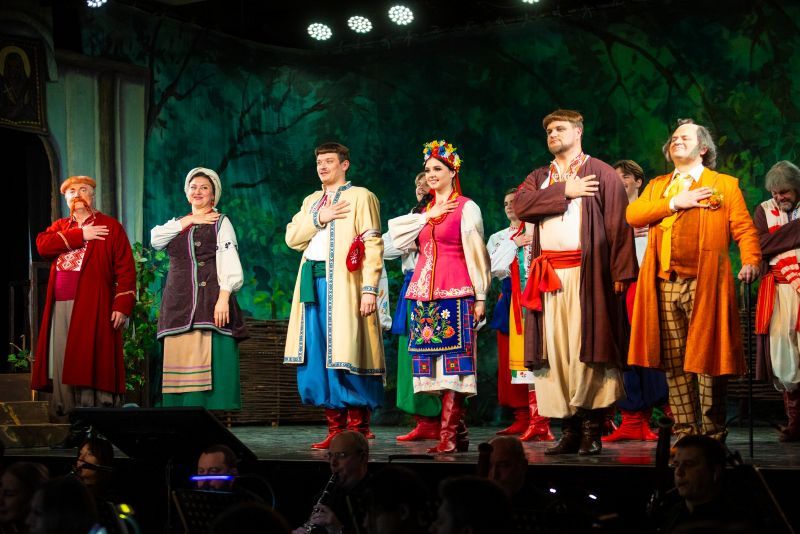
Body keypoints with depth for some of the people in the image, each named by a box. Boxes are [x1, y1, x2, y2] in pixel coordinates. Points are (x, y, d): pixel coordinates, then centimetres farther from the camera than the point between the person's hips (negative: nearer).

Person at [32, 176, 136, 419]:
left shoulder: (110, 227, 6)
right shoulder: (59, 227, 22)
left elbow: (125, 269, -2)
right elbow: (42, 245, 0)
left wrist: (123, 305, -12)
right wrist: (79, 235, -7)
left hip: (92, 306, -5)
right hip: (60, 306, 5)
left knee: (91, 361, -11)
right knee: (61, 363, 1)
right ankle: (63, 417, 4)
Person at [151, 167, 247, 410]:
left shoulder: (220, 222, 9)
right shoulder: (178, 225, 24)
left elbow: (229, 262, -3)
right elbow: (155, 239, 4)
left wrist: (223, 298, -17)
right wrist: (189, 220, 2)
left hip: (210, 303, -4)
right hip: (179, 305, 5)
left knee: (211, 367, -12)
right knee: (181, 366, -2)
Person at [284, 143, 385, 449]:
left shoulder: (360, 197, 1)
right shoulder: (311, 201, 22)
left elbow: (373, 245, -7)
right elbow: (292, 238, 11)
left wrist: (369, 288, -17)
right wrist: (319, 219, -4)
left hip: (343, 285, -6)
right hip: (313, 284, 6)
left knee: (345, 353, -9)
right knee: (317, 357, 3)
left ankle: (357, 429, -4)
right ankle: (336, 429, 7)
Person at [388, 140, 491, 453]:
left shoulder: (466, 208, 1)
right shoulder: (423, 212, 20)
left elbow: (476, 254, -3)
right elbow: (398, 239, 7)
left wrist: (481, 297, -8)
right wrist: (429, 216, 0)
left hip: (455, 293, -6)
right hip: (424, 293, 6)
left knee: (452, 360, -11)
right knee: (435, 364, 3)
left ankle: (449, 434, -14)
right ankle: (458, 432, 7)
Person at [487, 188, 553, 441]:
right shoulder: (498, 238, 21)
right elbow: (492, 266, 4)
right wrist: (514, 244, -2)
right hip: (509, 299, 5)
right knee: (508, 358, 2)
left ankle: (538, 420, -13)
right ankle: (522, 418, 7)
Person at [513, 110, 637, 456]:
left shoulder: (601, 174, 7)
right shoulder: (539, 177, 21)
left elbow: (618, 223, -2)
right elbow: (521, 205, 1)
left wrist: (621, 271, -11)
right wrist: (564, 191, -6)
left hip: (586, 272, -4)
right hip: (549, 273, 4)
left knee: (586, 348, -9)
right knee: (555, 349, -1)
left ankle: (592, 429, -6)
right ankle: (569, 429, 2)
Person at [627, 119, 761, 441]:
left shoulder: (725, 184, 12)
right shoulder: (657, 186, 23)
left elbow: (744, 228, 1)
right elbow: (632, 215, 6)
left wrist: (751, 260, -17)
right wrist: (675, 203, -3)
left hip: (704, 284, -4)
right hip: (664, 285, 4)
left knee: (707, 361, -6)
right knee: (674, 363, 4)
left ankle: (713, 433, 0)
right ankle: (684, 431, 10)